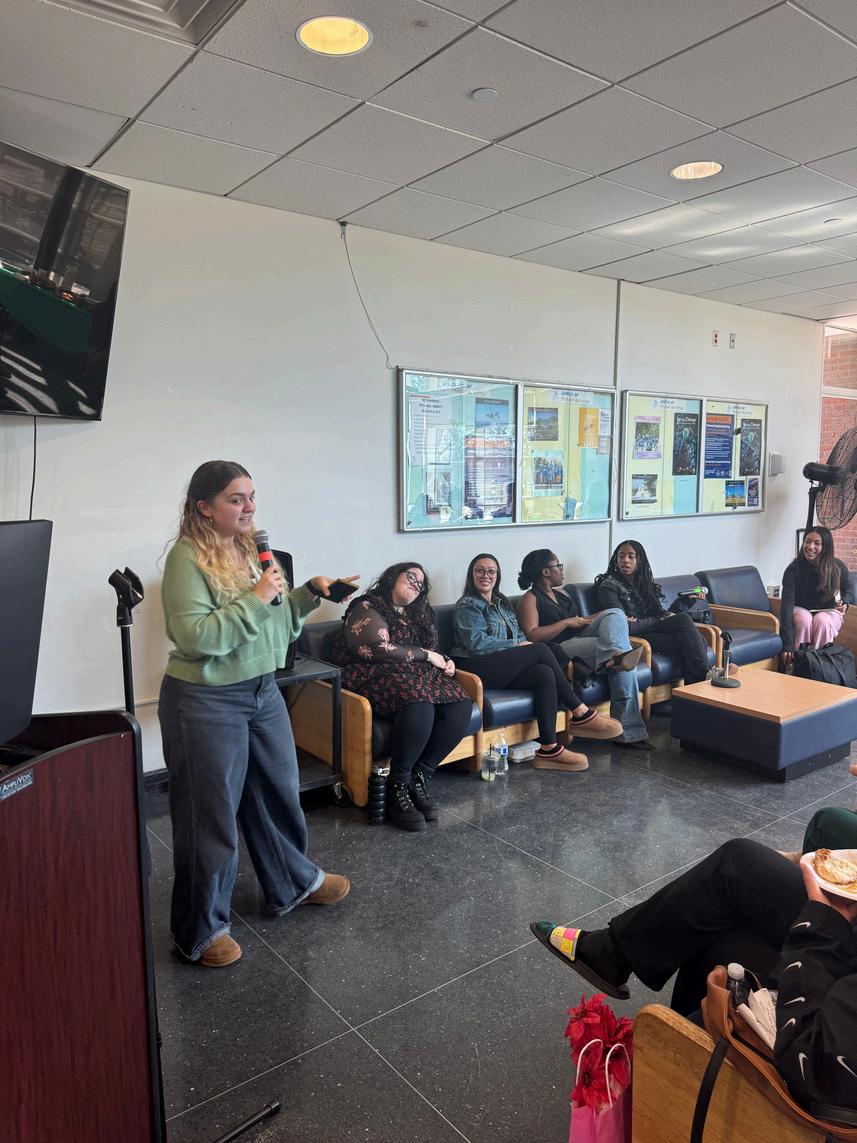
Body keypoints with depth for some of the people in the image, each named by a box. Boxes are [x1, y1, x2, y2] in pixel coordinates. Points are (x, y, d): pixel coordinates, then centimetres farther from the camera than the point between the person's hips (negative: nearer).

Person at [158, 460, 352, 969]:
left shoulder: (253, 550, 7)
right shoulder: (187, 558, -16)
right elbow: (195, 636, -25)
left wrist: (309, 593, 0)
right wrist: (256, 597, -24)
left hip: (263, 691, 7)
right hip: (206, 702, -7)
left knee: (279, 792, 20)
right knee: (211, 813, 6)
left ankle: (295, 882, 44)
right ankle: (201, 928, 26)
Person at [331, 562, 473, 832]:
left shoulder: (417, 614, 25)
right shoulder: (367, 608, 0)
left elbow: (432, 651, 29)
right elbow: (378, 649, -15)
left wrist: (445, 661, 5)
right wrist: (426, 655, -9)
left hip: (418, 675, 8)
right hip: (376, 676, -7)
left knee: (460, 705, -23)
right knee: (419, 705, -38)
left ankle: (419, 779, -16)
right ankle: (398, 787, -23)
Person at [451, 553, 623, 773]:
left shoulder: (501, 603, 24)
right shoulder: (467, 605, -1)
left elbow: (519, 636, 19)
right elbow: (477, 643, -13)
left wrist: (523, 644, -5)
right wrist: (516, 645, -12)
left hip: (505, 669, 7)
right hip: (477, 668, -7)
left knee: (544, 674, -25)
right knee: (541, 649, -23)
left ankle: (549, 749, -27)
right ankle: (581, 714, -19)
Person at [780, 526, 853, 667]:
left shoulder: (837, 568, -13)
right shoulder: (793, 569, -21)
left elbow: (849, 588, 11)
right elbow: (787, 603, -29)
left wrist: (845, 601, -16)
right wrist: (787, 644, -39)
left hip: (828, 611, 1)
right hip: (801, 610, -1)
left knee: (822, 621, -33)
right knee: (805, 620, -35)